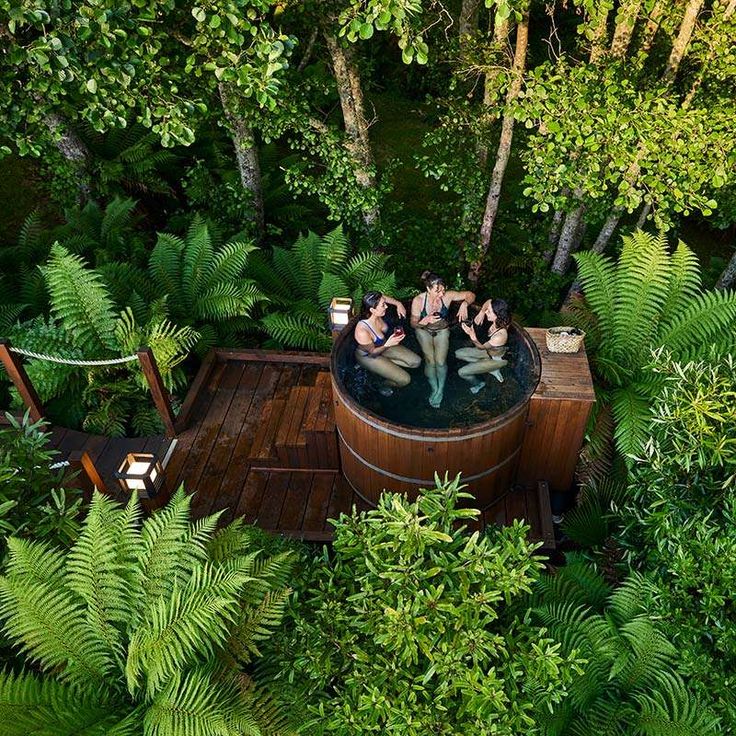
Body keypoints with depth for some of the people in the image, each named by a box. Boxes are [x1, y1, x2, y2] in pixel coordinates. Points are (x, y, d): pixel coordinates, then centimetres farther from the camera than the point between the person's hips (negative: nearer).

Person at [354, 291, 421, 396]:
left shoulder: (376, 314, -24)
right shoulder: (362, 331, -42)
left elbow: (381, 297, -1)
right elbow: (373, 352, -25)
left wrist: (398, 304, -11)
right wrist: (387, 345, -41)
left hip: (382, 346, 7)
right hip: (368, 356, -7)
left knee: (416, 361, 2)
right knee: (405, 379, -10)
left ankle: (386, 364, 14)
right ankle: (384, 386, 19)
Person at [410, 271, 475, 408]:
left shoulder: (447, 296, -25)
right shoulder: (418, 301, -27)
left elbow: (470, 295, -15)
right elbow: (414, 324, -18)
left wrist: (464, 304, -37)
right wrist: (426, 320, -40)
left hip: (442, 330, 1)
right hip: (424, 330, -1)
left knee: (441, 361, -14)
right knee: (430, 361, -17)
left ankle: (440, 390, 9)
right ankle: (435, 389, 4)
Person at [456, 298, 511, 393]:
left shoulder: (500, 336, -42)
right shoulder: (497, 320, -23)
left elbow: (482, 347, -26)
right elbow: (489, 301, -3)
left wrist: (472, 335, -45)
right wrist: (482, 312, -22)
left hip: (497, 359, -8)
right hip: (489, 350, 8)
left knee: (462, 372, -7)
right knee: (458, 354, 10)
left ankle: (478, 384, 25)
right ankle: (492, 370, 10)